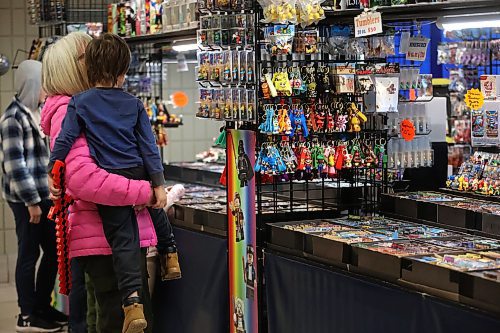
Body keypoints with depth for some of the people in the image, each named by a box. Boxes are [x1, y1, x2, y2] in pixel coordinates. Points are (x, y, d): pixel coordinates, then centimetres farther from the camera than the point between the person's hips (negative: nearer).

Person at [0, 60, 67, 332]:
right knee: (29, 254, 0)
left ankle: (43, 306, 26)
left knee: (53, 251, 12)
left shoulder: (36, 113, 13)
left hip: (46, 195, 8)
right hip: (26, 199, -8)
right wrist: (31, 201, -17)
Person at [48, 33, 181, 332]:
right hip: (138, 174, 2)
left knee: (123, 241, -1)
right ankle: (170, 255, 46)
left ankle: (133, 303, -11)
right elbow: (149, 145, 2)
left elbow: (64, 141, -7)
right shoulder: (134, 104, 3)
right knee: (155, 209, 35)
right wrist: (159, 183, 3)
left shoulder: (79, 103, -4)